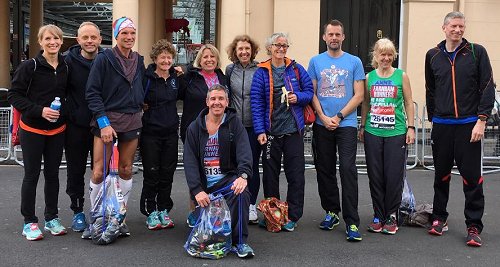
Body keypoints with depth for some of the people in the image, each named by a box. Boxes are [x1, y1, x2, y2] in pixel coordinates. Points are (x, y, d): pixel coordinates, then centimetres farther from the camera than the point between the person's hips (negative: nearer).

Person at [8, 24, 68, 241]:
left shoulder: (65, 68, 4)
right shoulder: (30, 66, -9)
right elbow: (13, 95, -10)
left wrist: (64, 113, 2)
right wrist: (39, 110, -20)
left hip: (57, 130, 4)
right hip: (32, 129, -4)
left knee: (53, 174, 11)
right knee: (31, 175, 3)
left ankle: (52, 218, 24)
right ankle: (29, 222, 15)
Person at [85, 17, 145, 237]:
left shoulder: (139, 61, 11)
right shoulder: (104, 59, -5)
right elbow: (92, 92, -9)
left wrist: (139, 108, 9)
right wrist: (103, 122, -16)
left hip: (132, 121, 5)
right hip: (106, 119, -5)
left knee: (126, 170, 7)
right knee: (99, 172, -8)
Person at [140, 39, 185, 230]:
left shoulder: (176, 78, 8)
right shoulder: (147, 78, -7)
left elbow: (180, 94, 24)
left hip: (171, 132, 4)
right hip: (150, 132, -4)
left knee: (167, 173, 8)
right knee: (151, 173, 1)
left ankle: (164, 210, 20)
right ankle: (151, 212, 12)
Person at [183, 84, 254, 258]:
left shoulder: (234, 124, 1)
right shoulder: (195, 128, 4)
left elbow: (244, 152, -14)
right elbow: (190, 161, -3)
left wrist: (243, 175, -34)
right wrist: (197, 190, -16)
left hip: (228, 178, -1)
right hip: (204, 184, 2)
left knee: (241, 192, -35)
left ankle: (240, 242, -21)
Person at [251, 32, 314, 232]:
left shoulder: (296, 69, 6)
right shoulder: (261, 72, 2)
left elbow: (309, 91, 11)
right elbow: (256, 102, -3)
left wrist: (298, 97, -12)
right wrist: (260, 130, -10)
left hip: (294, 130, 1)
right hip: (271, 131, 0)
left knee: (296, 174, 1)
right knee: (270, 174, 8)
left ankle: (292, 216, 12)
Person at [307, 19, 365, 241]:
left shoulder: (354, 62, 5)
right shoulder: (316, 61, 9)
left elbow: (358, 95, 1)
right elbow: (312, 93, 5)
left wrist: (338, 117, -9)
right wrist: (324, 117, -8)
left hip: (347, 124, -2)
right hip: (321, 125, 3)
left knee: (348, 170, -10)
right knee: (325, 170, 9)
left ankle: (352, 222, -8)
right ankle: (331, 212, 25)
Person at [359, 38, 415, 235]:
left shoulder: (401, 76, 3)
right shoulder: (369, 77, 8)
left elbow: (408, 103, 5)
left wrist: (411, 127, 0)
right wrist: (362, 126, 13)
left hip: (396, 133, -2)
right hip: (373, 133, 2)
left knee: (394, 176, -1)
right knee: (375, 176, 6)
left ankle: (391, 217, 14)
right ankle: (378, 216, 18)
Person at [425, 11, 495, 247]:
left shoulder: (477, 52, 0)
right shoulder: (433, 56, 8)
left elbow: (488, 88, -2)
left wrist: (481, 120, -10)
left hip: (469, 125, -2)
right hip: (441, 126, 3)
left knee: (472, 177, 0)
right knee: (441, 176, 12)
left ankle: (474, 227, 9)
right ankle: (439, 219, 25)